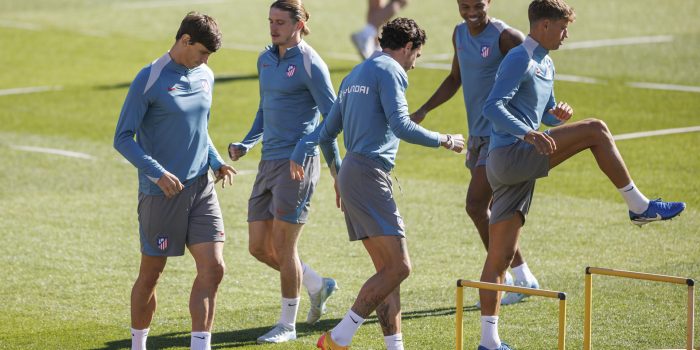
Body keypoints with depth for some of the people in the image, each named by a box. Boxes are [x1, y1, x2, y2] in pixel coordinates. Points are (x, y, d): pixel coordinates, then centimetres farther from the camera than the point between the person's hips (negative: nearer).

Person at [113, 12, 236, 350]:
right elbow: (122, 138, -11)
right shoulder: (150, 79, -11)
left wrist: (215, 161, 7)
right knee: (150, 274, 6)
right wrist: (157, 173, -22)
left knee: (213, 269, -7)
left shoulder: (205, 77, 9)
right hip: (160, 193, -5)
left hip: (201, 188, 5)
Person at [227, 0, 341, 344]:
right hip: (269, 161, 8)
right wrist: (246, 143, 12)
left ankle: (287, 324, 8)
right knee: (259, 247, 7)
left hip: (297, 162, -8)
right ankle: (317, 285, 28)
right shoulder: (266, 59, 14)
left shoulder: (310, 65, -10)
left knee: (283, 246, -5)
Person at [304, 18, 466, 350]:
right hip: (370, 175, -10)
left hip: (351, 172, 10)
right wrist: (445, 141, -5)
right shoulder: (389, 72, -6)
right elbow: (401, 125, -17)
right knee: (398, 266, -13)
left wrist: (337, 175, 37)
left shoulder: (355, 75, 22)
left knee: (388, 270, 9)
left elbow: (328, 129, 26)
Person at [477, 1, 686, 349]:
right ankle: (639, 206, -6)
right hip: (510, 154, -10)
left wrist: (557, 113, 6)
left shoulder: (546, 64, 21)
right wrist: (527, 133, -32)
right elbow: (492, 107, -18)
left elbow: (545, 114, 30)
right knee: (595, 130, -12)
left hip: (514, 170, 10)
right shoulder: (519, 59, -8)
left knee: (500, 256, 7)